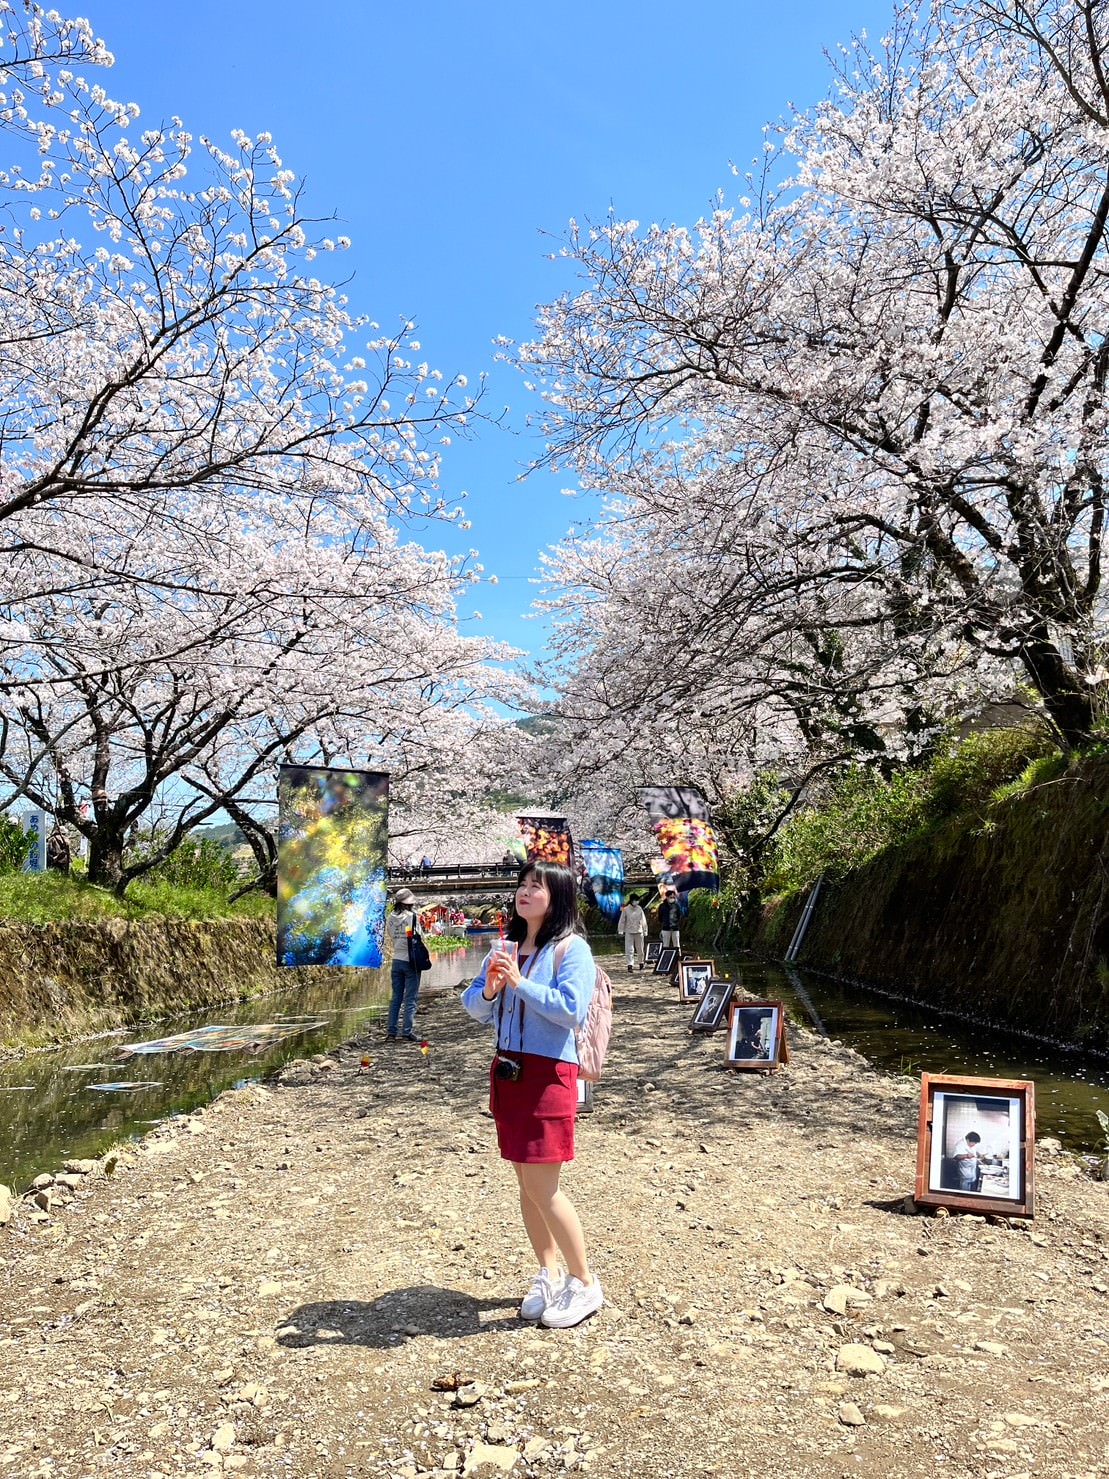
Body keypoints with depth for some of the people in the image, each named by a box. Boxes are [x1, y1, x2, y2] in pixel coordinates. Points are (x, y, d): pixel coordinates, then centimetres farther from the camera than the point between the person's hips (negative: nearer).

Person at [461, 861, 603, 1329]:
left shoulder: (571, 948, -10)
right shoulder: (505, 947, 8)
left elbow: (572, 1009, -21)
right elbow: (473, 1006, 7)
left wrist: (519, 982, -23)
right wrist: (489, 989, -14)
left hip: (548, 1074, -7)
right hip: (507, 1070, 7)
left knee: (542, 1186, -4)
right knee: (526, 1183, 14)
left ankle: (585, 1284, 14)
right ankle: (548, 1275, 30)